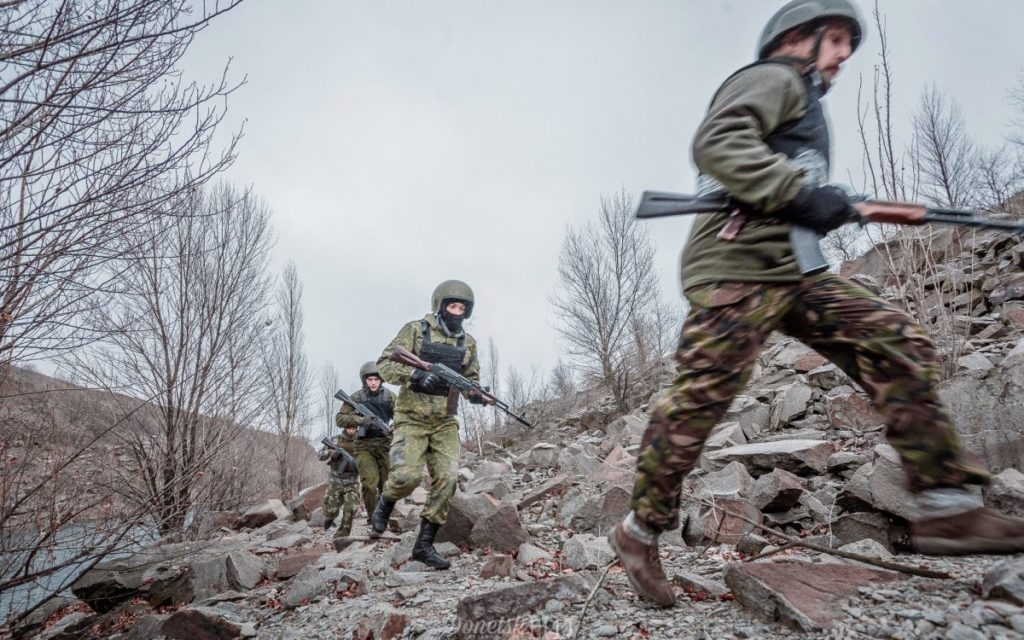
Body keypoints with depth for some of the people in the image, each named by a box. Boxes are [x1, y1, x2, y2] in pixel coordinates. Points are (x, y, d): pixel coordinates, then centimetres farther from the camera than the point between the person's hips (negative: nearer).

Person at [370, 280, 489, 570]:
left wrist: (476, 393, -9)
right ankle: (386, 502, 17)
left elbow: (471, 379, 15)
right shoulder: (416, 330, -5)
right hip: (412, 418, -4)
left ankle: (424, 544, 5)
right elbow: (384, 364, -8)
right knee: (407, 476, -20)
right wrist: (416, 374, -25)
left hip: (444, 422, 4)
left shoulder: (467, 342, 8)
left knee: (447, 479, -8)